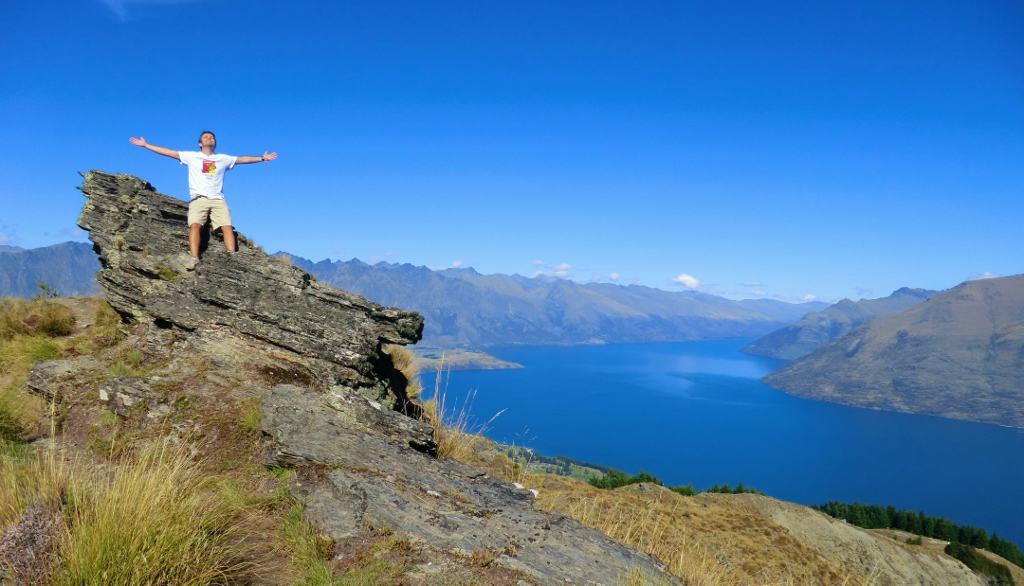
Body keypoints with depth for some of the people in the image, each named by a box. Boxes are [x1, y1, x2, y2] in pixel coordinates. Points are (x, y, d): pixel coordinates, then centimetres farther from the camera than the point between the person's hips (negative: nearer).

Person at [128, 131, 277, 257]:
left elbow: (242, 159, 27)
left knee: (227, 227, -18)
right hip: (198, 199, -2)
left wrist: (262, 158, 27)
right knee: (195, 226, -24)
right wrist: (145, 145, 11)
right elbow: (167, 152, 15)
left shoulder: (223, 159, 22)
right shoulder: (191, 156, 16)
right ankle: (194, 259, -36)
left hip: (218, 200, 2)